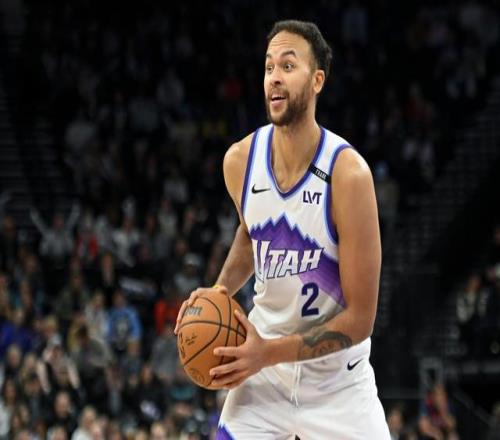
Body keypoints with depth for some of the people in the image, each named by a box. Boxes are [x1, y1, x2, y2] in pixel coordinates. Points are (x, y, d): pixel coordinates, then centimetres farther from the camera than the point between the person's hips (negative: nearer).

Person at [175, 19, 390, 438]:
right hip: (263, 372, 3)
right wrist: (222, 289, 0)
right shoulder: (240, 160, -7)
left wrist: (270, 353, -25)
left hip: (337, 381, -3)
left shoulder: (348, 173, -22)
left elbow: (359, 318, -20)